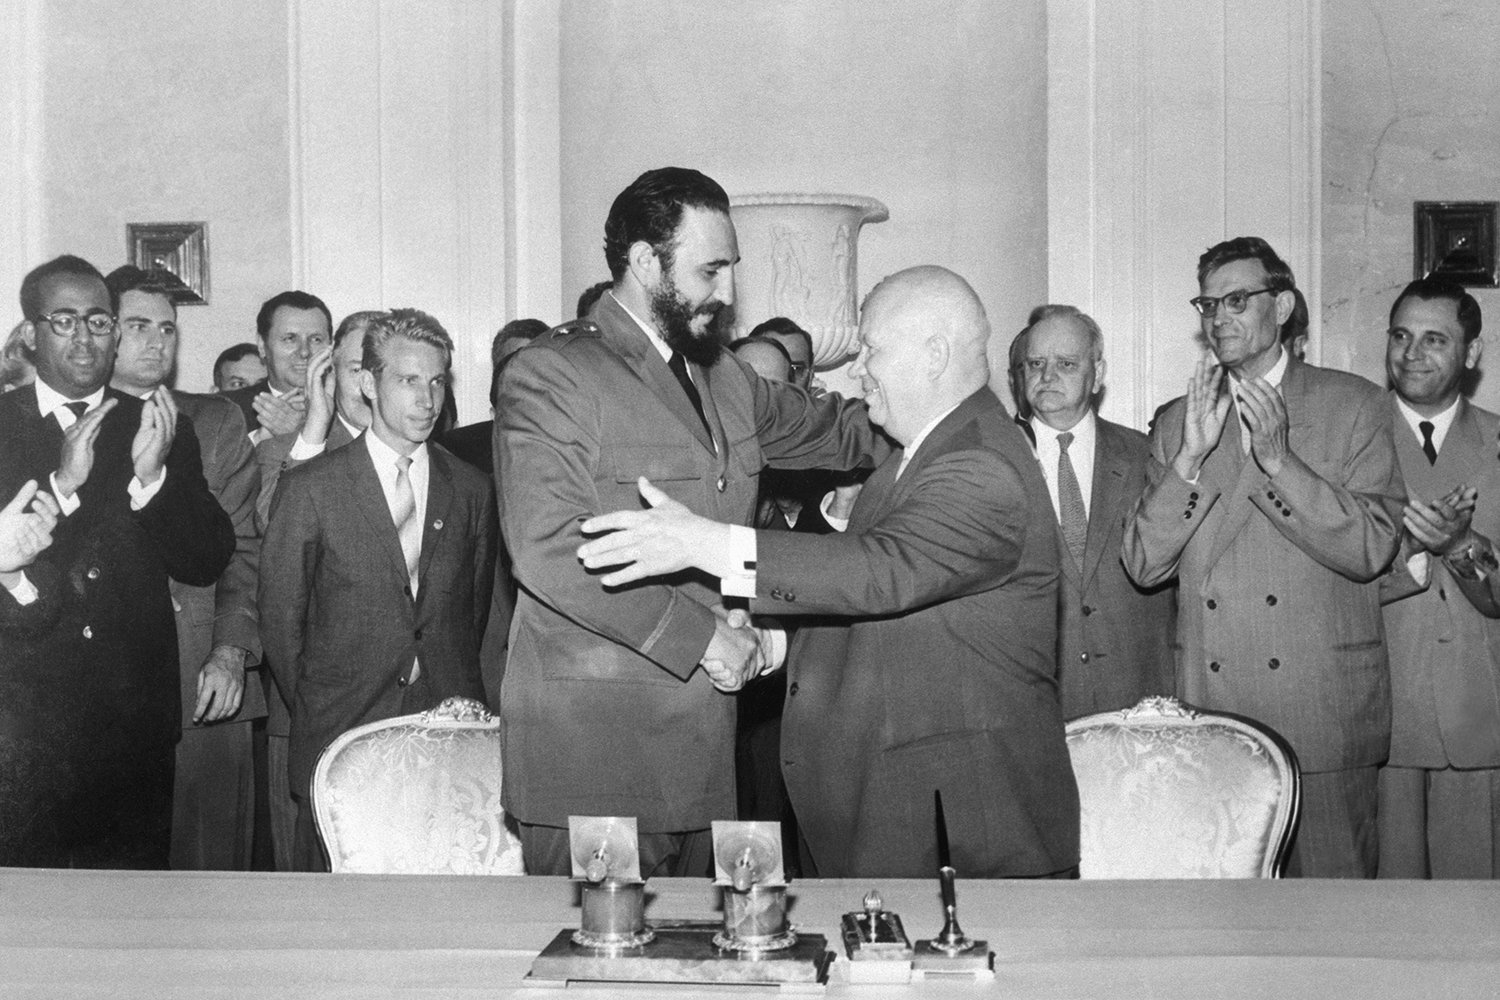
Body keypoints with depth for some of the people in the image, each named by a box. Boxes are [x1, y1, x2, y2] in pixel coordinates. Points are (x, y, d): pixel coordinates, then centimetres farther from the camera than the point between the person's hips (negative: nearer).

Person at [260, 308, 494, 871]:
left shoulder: (471, 491, 9)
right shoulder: (310, 489, -1)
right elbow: (279, 619, 5)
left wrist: (458, 695, 12)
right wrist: (316, 713, 8)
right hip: (338, 743, -2)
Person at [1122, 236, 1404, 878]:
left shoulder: (1352, 405, 4)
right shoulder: (1177, 422, 11)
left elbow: (1371, 549, -7)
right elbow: (1143, 566, 2)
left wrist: (1278, 459, -16)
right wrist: (1191, 456, -10)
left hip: (1324, 710, -2)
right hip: (1208, 711, 2)